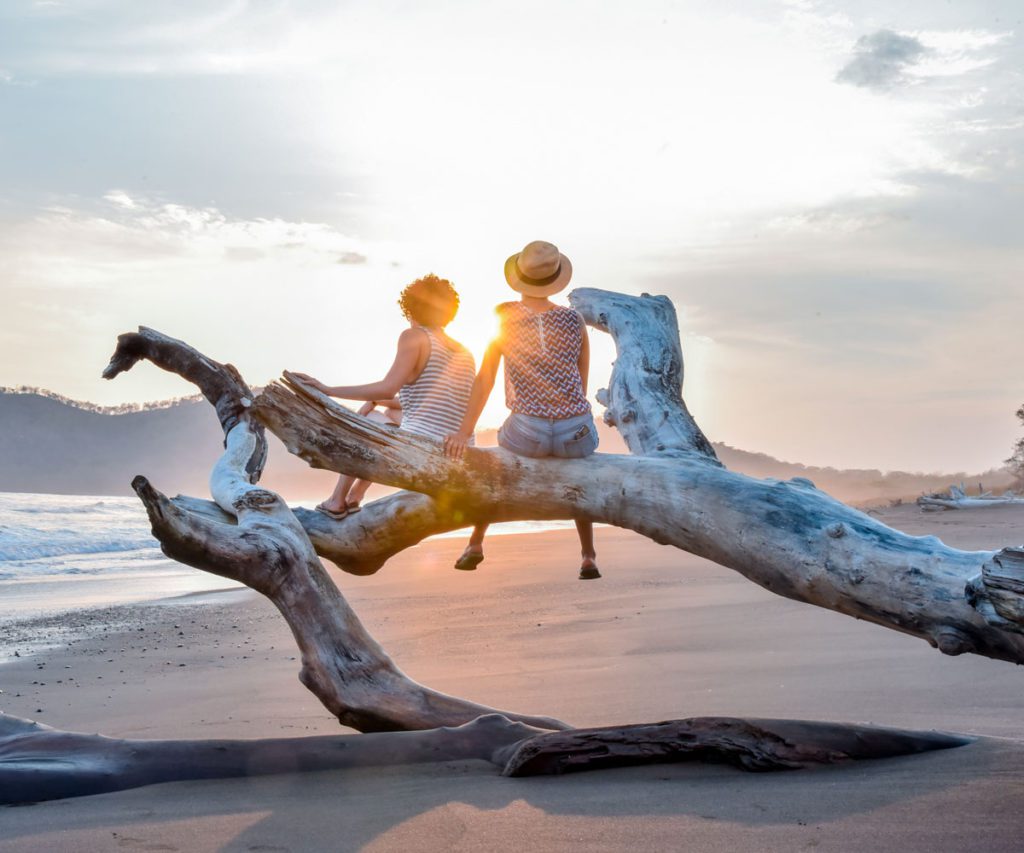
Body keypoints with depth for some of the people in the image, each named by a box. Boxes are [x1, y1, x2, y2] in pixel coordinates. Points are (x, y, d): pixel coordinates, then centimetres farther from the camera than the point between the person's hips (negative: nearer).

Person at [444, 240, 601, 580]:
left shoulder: (504, 316, 2)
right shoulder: (574, 320, 7)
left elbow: (485, 376, -2)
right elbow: (582, 383, 13)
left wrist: (465, 431, -3)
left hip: (528, 434, -1)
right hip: (576, 430, 1)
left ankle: (475, 543, 26)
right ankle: (588, 558, 27)